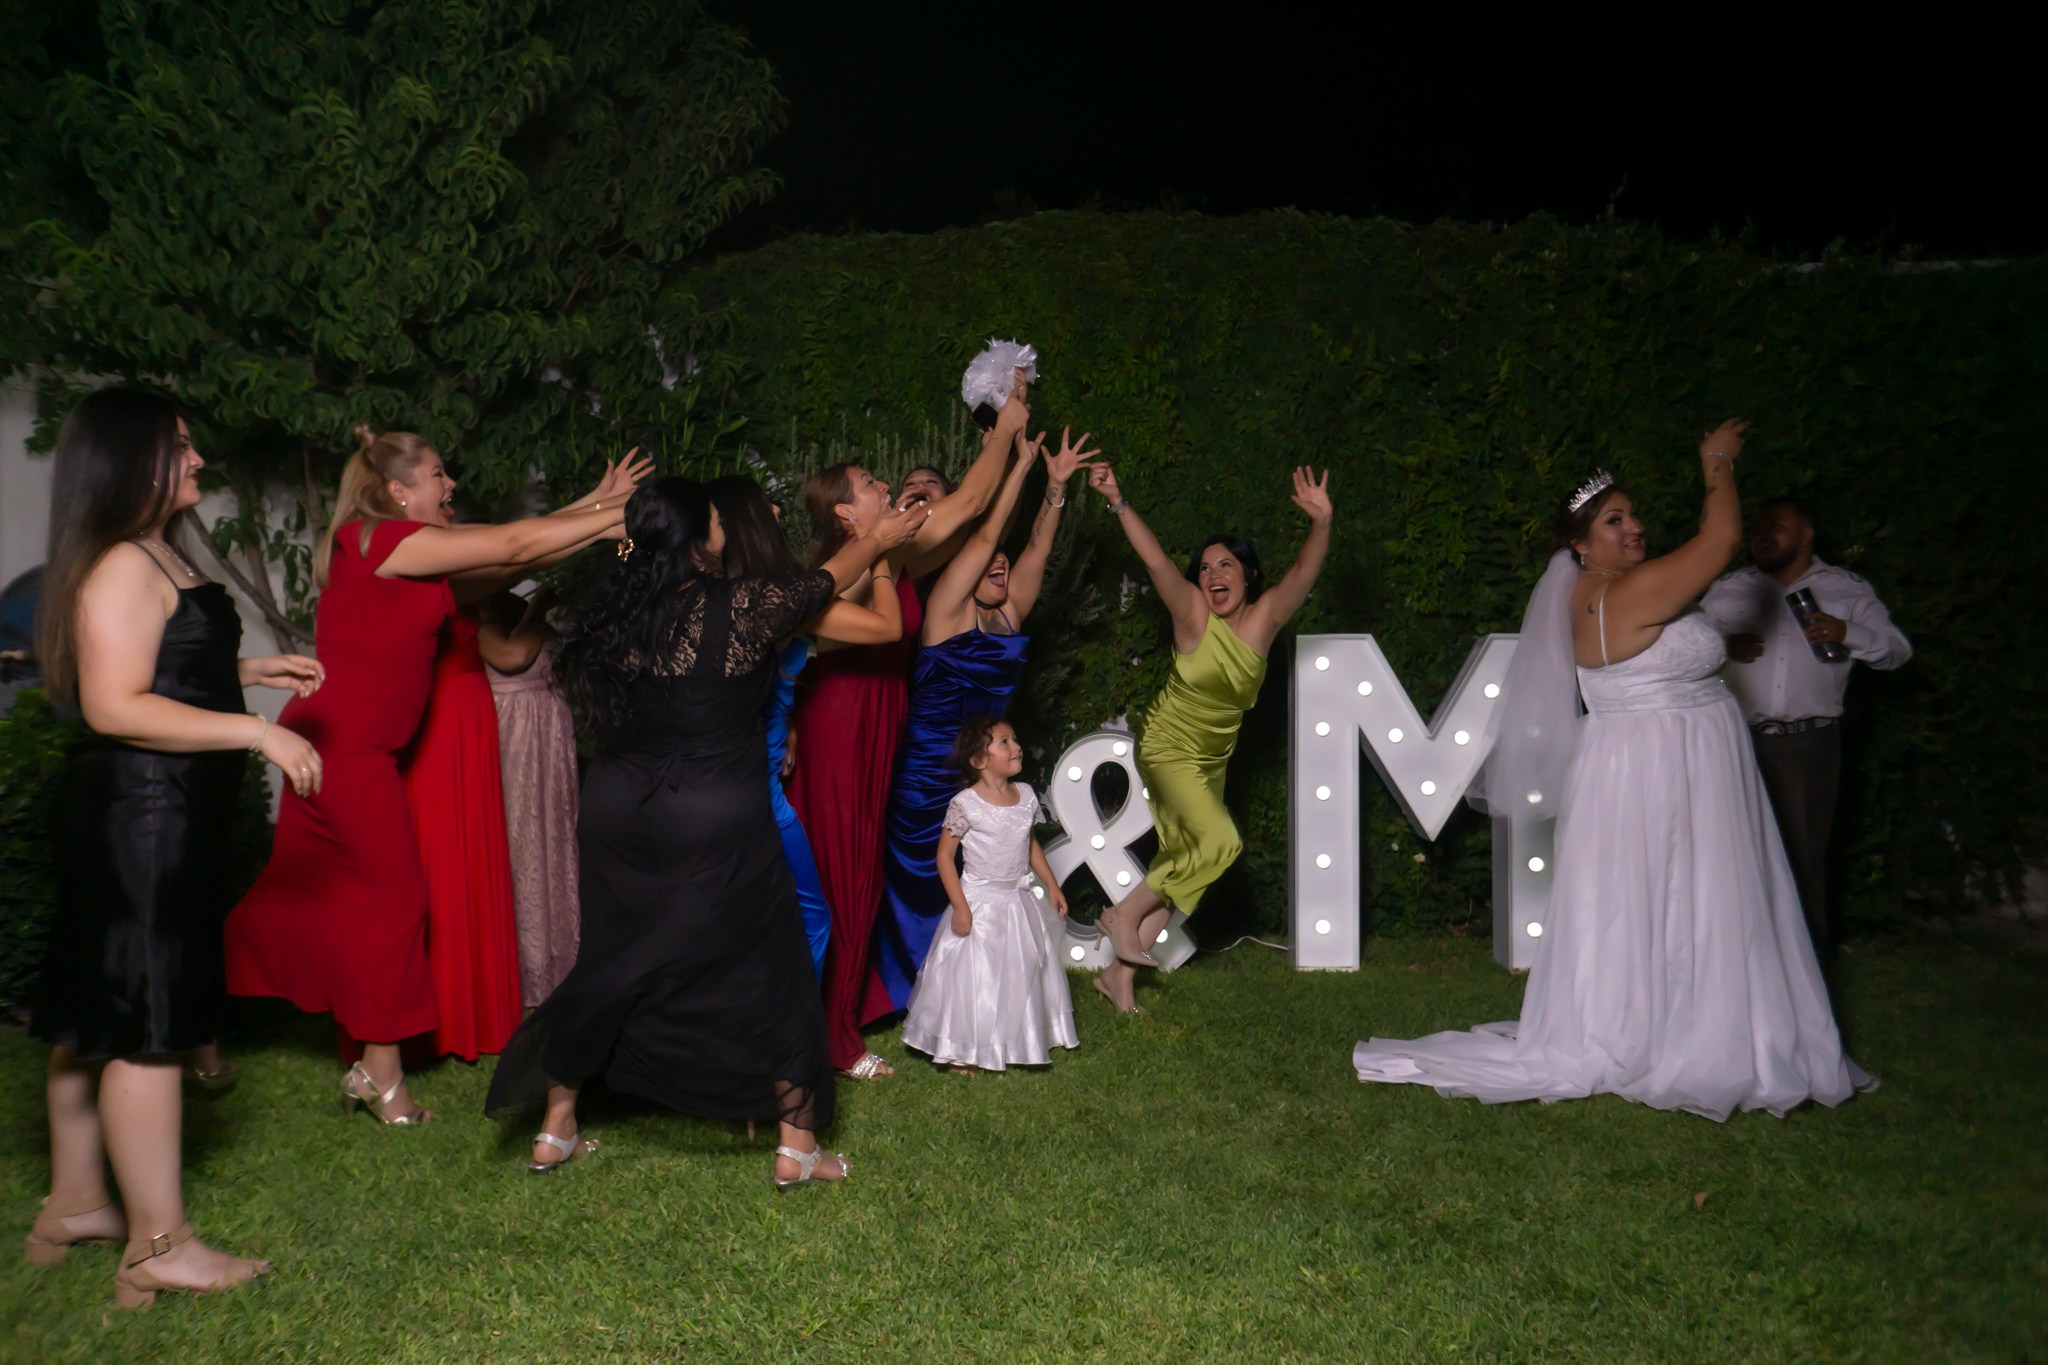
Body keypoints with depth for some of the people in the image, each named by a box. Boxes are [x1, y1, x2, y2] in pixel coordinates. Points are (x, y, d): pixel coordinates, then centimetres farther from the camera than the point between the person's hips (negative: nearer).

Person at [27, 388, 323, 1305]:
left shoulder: (157, 559, 15)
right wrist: (256, 732, -24)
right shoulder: (123, 569, -17)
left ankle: (74, 1205, 29)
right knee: (145, 1026, -5)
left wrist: (251, 670, 18)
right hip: (141, 817, -11)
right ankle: (157, 1247, 2)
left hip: (151, 818, 11)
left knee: (98, 1019, 17)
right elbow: (115, 706, -24)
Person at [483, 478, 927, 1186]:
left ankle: (557, 1127, 26)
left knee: (613, 966, 18)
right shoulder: (738, 608, -15)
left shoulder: (609, 613, -1)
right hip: (717, 827, -5)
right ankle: (796, 1143, 15)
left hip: (620, 816, 5)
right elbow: (822, 584, 2)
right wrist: (877, 538, 20)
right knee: (769, 974, 8)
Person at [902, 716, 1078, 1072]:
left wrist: (1052, 885, 13)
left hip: (1019, 900, 6)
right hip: (979, 902, -6)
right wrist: (960, 906, -17)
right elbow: (945, 855, -13)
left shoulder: (1025, 795, 1)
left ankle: (1023, 1041, 32)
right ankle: (965, 1052, 16)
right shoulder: (965, 804, -17)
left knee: (1025, 969, 14)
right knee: (975, 975, 1)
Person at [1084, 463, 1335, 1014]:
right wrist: (1118, 501, -36)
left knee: (1179, 868, 7)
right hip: (1169, 746, -6)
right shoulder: (1194, 614, -15)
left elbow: (1304, 572, -19)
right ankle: (1125, 913, -7)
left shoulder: (1264, 618, -6)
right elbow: (1155, 560, -26)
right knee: (1219, 840, -24)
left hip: (1212, 758, 6)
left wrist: (1320, 521, -35)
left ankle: (1121, 972, 17)